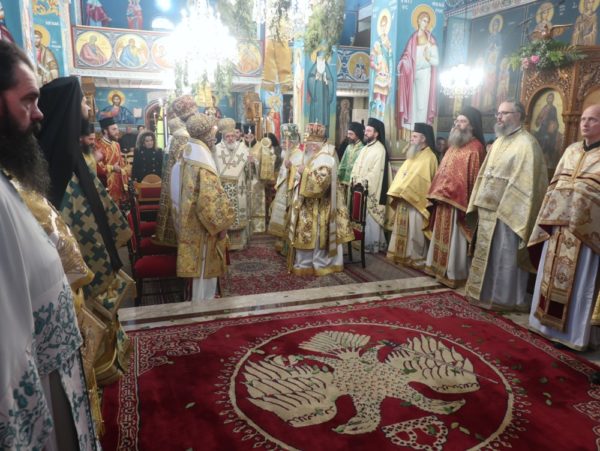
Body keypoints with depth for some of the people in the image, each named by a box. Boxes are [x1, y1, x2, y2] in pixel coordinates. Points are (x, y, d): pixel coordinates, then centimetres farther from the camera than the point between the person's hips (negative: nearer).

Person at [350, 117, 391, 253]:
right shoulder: (365, 148, 16)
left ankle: (373, 245, 7)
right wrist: (355, 179, -1)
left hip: (371, 190, -8)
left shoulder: (379, 150, -11)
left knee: (371, 218, -3)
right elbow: (357, 167, 15)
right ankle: (366, 242, 19)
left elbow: (376, 172, -18)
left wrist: (363, 183, -17)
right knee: (363, 217, 10)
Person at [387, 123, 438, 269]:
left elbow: (420, 180, -17)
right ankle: (401, 255, 23)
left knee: (414, 232, -2)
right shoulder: (413, 155, 17)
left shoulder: (429, 157, -10)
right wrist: (397, 191, 8)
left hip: (415, 201, -8)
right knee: (402, 230, 13)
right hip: (404, 199, 9)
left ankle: (417, 259, 8)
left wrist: (404, 192, -17)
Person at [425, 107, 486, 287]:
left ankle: (453, 274, 8)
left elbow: (474, 178, -16)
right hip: (443, 200, 9)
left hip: (458, 201, -9)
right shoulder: (454, 145, 16)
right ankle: (439, 267, 26)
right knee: (442, 236, 15)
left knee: (454, 239, -1)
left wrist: (467, 202, -19)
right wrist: (436, 193, 13)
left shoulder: (475, 147, -11)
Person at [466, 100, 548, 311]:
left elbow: (524, 182, -18)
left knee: (505, 255, 1)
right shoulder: (499, 141, 16)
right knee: (487, 252, 15)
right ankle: (485, 291, 28)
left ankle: (504, 298, 13)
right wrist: (478, 203, 12)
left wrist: (505, 209, -21)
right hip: (489, 209, 8)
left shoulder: (526, 144, -11)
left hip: (507, 211, -8)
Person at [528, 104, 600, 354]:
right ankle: (551, 323, 24)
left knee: (579, 281, 2)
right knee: (554, 276, 11)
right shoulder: (571, 150, 13)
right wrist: (549, 215, 7)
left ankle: (574, 332, 13)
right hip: (559, 226, 6)